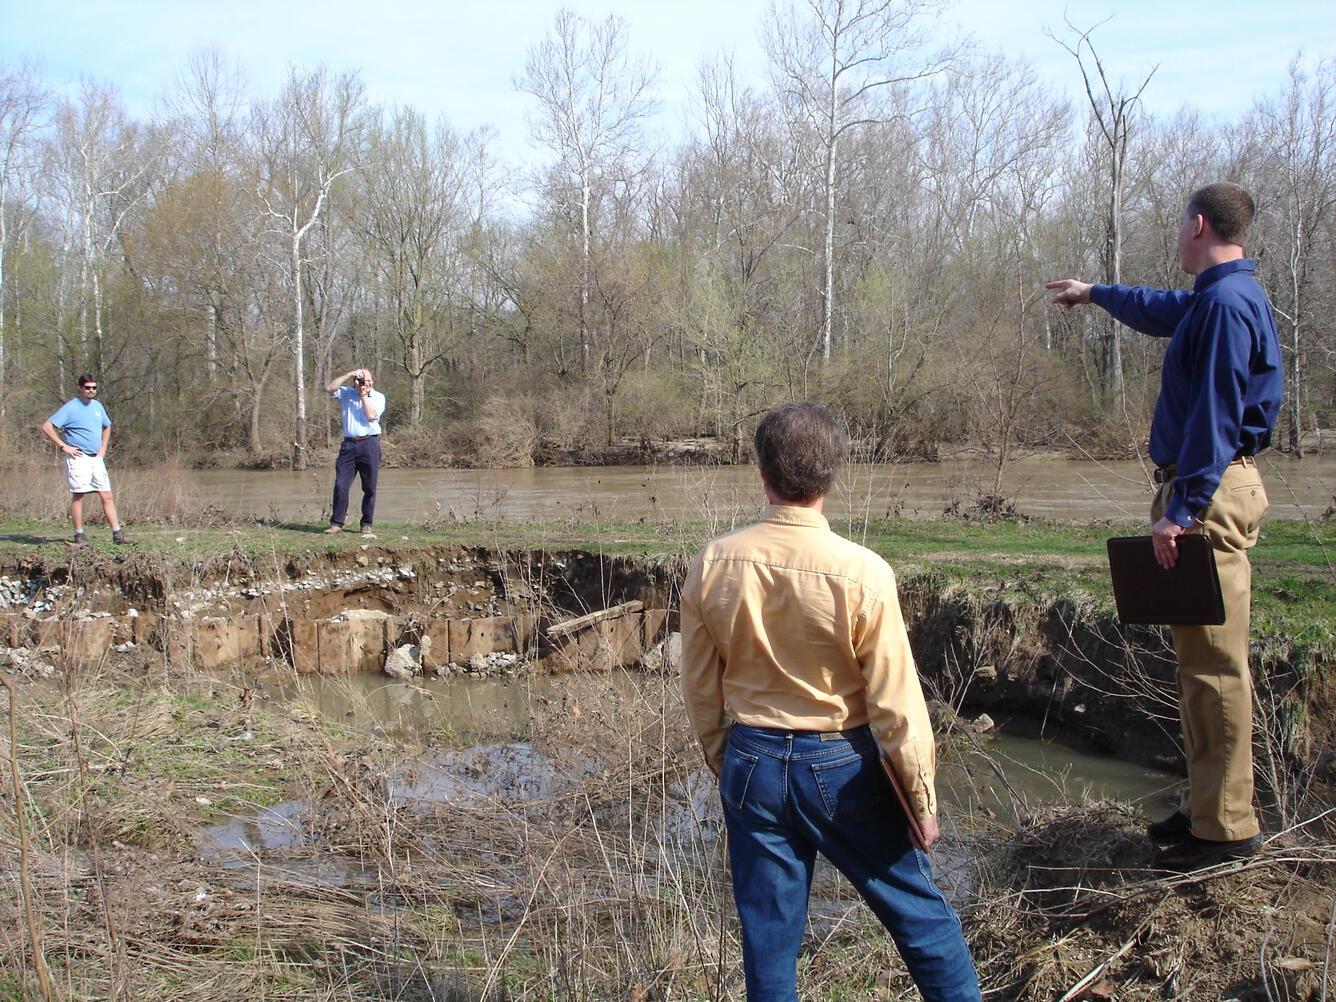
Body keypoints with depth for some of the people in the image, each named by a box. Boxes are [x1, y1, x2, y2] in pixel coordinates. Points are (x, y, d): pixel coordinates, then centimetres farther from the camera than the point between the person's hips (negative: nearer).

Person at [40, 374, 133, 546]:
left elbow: (107, 427, 32)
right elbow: (46, 426, -11)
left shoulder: (98, 406, 15)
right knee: (78, 496, -6)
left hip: (97, 458, 6)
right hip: (78, 458, -6)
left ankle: (117, 533, 2)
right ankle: (79, 535, 0)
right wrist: (63, 446, -13)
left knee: (107, 496, 2)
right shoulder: (70, 408, -6)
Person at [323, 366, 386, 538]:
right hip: (349, 444, 2)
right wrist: (348, 374, -8)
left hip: (370, 445, -1)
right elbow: (330, 389, -5)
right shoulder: (347, 393, 13)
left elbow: (371, 416, -8)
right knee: (341, 485, -4)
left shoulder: (378, 397, 7)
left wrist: (363, 395, -4)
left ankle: (367, 525, 8)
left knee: (369, 488, 0)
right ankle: (336, 523, 3)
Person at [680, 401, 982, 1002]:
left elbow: (700, 689, 2)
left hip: (751, 765, 3)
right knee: (919, 911, 14)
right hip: (840, 767, -3)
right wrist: (922, 798, 0)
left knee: (767, 936, 14)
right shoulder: (861, 573, -18)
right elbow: (896, 703, -13)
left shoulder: (712, 565, -8)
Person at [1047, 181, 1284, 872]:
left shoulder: (1227, 303, -15)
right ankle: (1206, 805, 22)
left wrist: (1181, 509, -24)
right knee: (1201, 660, 14)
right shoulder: (1214, 299, 18)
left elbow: (1214, 416, -21)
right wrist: (1096, 294, 56)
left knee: (1214, 665, -8)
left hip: (1211, 494, -11)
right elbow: (1162, 310, 41)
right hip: (1211, 487, 11)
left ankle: (1227, 826, -2)